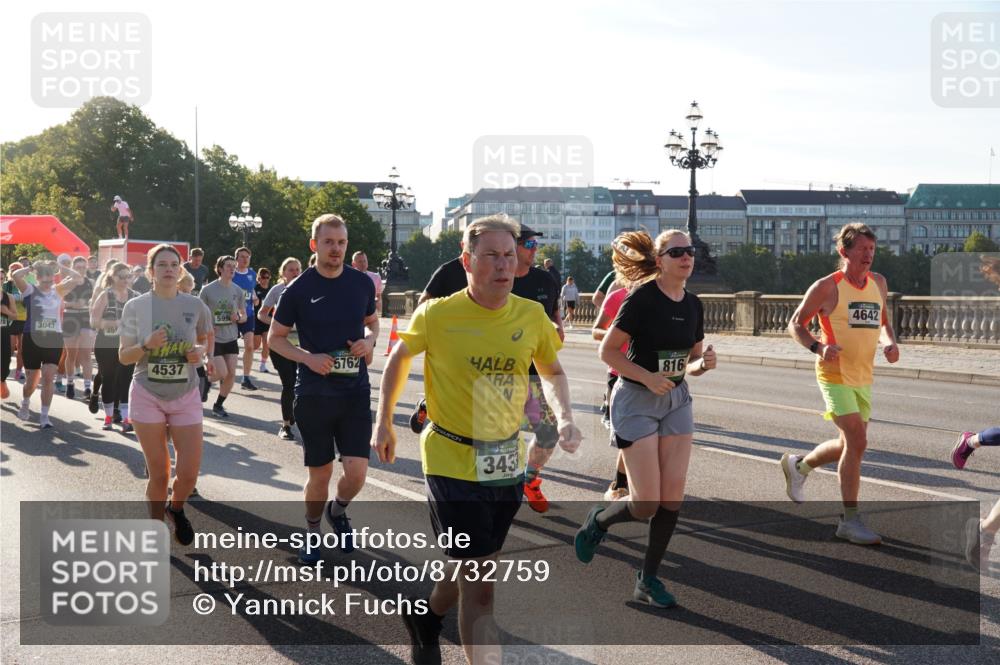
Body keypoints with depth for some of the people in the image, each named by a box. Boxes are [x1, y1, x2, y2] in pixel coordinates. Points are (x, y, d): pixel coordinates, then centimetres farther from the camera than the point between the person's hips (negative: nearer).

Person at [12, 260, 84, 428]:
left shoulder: (58, 291, 6)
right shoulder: (30, 290, -3)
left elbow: (79, 279, 1)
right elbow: (15, 275, -21)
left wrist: (59, 267, -1)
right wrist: (32, 268, -5)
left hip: (54, 339, 2)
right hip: (33, 338, -2)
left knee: (48, 377, -8)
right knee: (32, 379, 11)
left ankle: (44, 415, -1)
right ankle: (25, 402, 42)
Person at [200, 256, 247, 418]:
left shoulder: (238, 291, 2)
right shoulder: (208, 290, -9)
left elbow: (244, 314, 11)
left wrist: (239, 318, -11)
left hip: (231, 338, 4)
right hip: (214, 338, -4)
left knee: (231, 374, -1)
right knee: (222, 374, -12)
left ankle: (218, 404, 17)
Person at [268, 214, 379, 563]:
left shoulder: (362, 283, 1)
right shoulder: (299, 289, -7)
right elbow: (275, 337, 2)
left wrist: (369, 341, -6)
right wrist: (308, 358, -14)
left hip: (355, 390, 2)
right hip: (314, 393, -2)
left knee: (357, 471, -6)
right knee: (320, 473, 6)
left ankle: (338, 510, 27)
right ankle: (312, 532, 32)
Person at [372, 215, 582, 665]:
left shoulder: (532, 315, -4)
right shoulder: (437, 315, -14)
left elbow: (551, 372, 14)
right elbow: (399, 357, 6)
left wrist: (564, 417, -3)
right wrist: (383, 422, 7)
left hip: (508, 463, 5)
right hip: (453, 463, -5)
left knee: (470, 567, 21)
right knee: (480, 589, -7)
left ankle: (425, 619, 51)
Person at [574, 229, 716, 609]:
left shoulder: (693, 305, 4)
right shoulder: (643, 298, -15)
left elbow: (691, 363, 13)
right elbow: (607, 351, -13)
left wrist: (704, 363, -9)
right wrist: (648, 377, -22)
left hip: (677, 400, 6)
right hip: (636, 402, -6)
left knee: (673, 496, 1)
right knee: (647, 503, -8)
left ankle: (648, 580, 14)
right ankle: (598, 521, 24)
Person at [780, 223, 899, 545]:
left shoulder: (878, 283, 9)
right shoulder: (827, 287, -9)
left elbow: (883, 321, 22)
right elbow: (795, 324, -3)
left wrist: (890, 343, 1)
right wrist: (818, 347, -21)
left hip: (863, 377, 7)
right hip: (835, 374, -7)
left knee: (851, 445, 14)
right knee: (857, 442, -16)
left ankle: (798, 465, 41)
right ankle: (850, 520, -7)